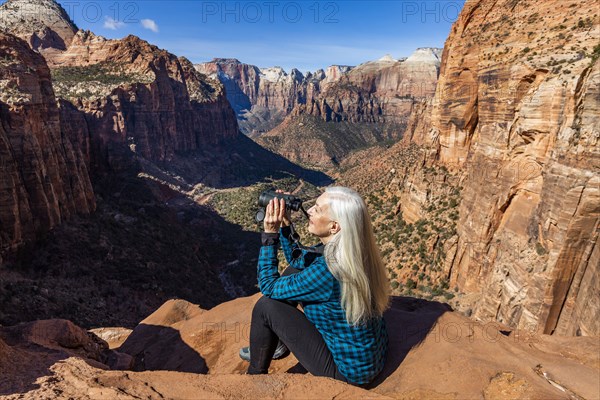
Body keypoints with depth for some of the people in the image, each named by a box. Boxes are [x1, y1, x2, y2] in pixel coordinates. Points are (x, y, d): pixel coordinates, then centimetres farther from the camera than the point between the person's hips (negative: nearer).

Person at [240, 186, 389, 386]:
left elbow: (268, 286, -17)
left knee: (265, 307, -8)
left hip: (351, 369, -8)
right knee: (293, 272, 8)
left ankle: (255, 375, 19)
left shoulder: (327, 271, -34)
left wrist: (270, 233, -17)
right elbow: (297, 260, 7)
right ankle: (276, 344, 29)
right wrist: (284, 227, -4)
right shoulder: (357, 253, -9)